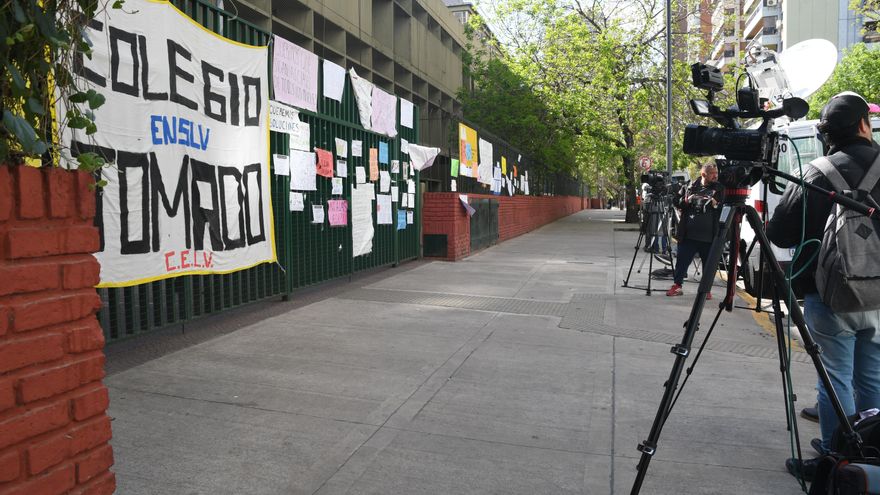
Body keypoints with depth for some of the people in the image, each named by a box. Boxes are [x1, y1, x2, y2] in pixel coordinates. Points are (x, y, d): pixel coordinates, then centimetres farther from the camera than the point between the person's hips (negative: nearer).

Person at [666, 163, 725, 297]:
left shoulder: (719, 189, 6)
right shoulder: (692, 187, 7)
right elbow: (677, 202, 9)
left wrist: (716, 205, -13)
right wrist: (686, 200, -10)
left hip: (708, 236, 0)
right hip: (688, 234, 0)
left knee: (708, 263, 7)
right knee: (682, 260, 5)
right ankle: (677, 285, 17)